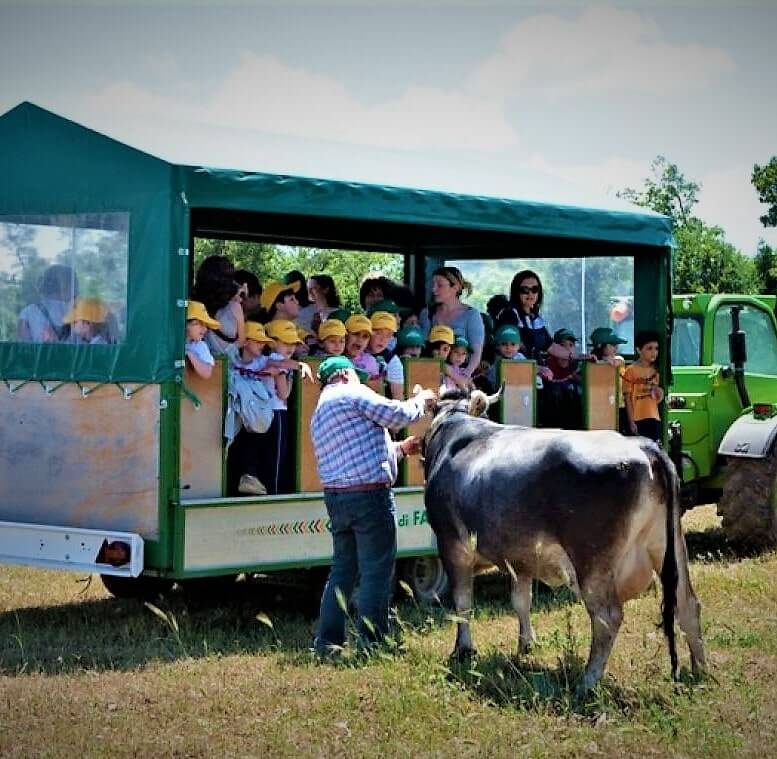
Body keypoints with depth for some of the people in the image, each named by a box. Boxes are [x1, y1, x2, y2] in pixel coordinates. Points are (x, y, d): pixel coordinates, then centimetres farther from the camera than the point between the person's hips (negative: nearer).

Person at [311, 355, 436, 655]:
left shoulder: (319, 412, 23)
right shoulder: (352, 393, -5)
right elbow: (398, 415, -11)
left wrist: (400, 448, 29)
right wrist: (420, 401, 8)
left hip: (336, 496, 9)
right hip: (370, 495, -9)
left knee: (343, 569, 15)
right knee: (377, 571, -1)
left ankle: (327, 640, 15)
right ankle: (371, 642, 2)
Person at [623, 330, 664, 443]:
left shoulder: (654, 372, 11)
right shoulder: (631, 371, -6)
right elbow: (628, 398, -7)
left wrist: (659, 396, -5)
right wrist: (631, 421, -12)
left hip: (654, 419, 6)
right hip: (638, 420, -6)